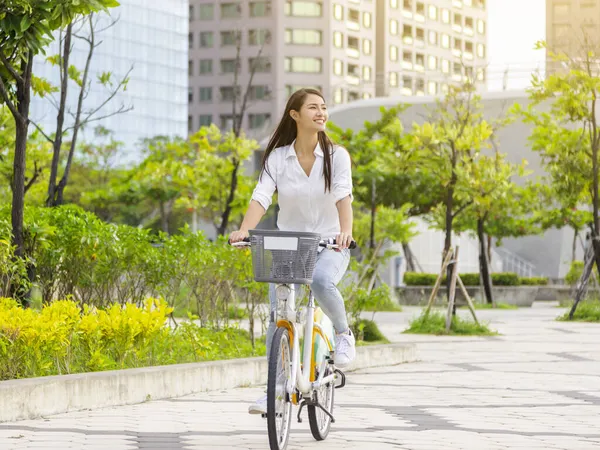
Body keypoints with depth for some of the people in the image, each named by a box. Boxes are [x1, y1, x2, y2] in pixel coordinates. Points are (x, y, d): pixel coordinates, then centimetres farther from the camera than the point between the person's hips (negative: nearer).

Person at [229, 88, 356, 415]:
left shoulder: (336, 155, -3)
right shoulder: (277, 157, -1)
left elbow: (343, 196, -18)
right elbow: (261, 196, -12)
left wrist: (346, 230, -37)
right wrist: (244, 230, -31)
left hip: (328, 245, -2)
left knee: (321, 280, -35)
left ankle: (343, 332, -6)